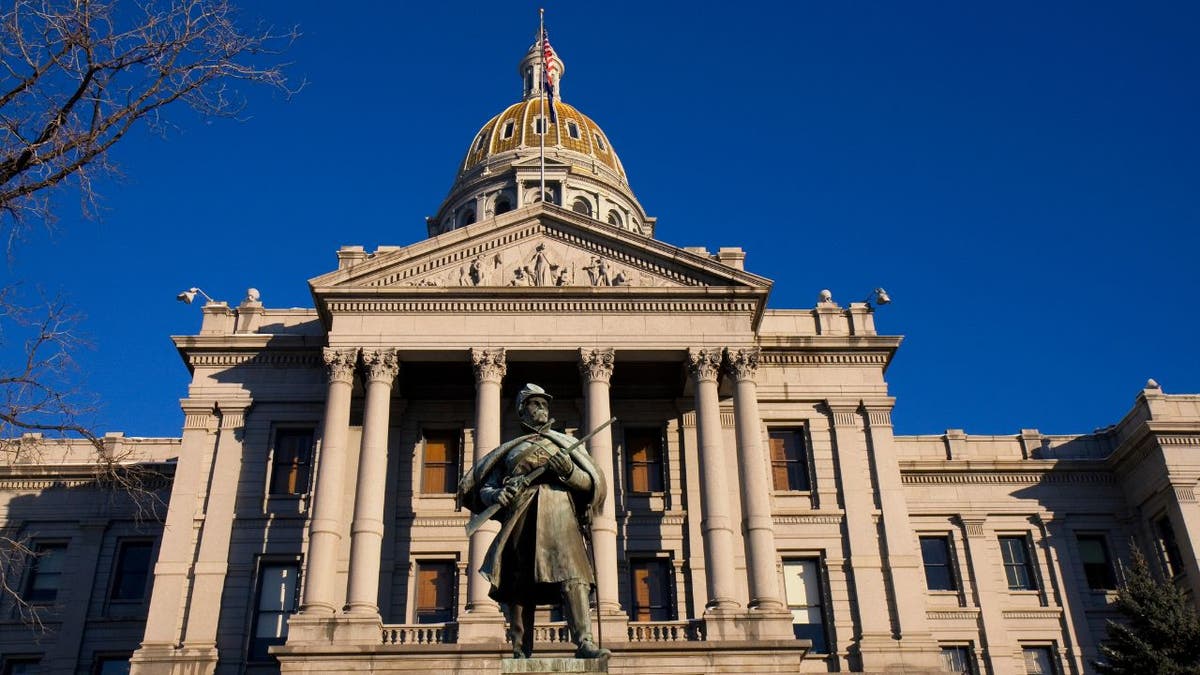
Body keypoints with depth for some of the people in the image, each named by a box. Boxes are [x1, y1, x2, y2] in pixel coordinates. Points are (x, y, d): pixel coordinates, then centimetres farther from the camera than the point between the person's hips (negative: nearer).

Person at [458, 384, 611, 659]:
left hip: (558, 515, -1)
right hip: (521, 517, 2)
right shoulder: (510, 449, 24)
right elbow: (484, 487, 15)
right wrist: (495, 495, -9)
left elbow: (589, 483, 14)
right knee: (518, 583, -3)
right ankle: (520, 650, 1)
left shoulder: (564, 443, 24)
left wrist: (569, 471, -7)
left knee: (571, 575, -19)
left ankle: (584, 642, -28)